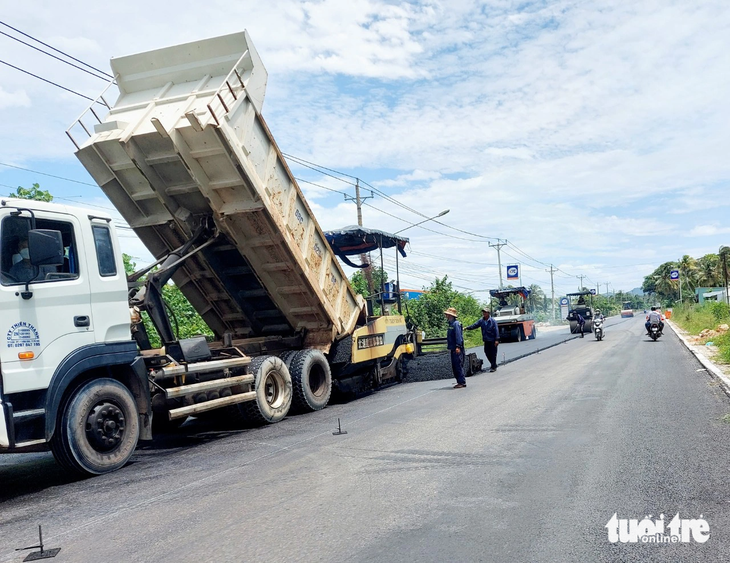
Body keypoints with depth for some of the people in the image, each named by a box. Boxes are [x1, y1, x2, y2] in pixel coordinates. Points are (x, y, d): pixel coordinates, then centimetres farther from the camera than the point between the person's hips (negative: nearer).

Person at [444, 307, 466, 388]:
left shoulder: (456, 324, -12)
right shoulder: (451, 324, 17)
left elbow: (458, 336, -20)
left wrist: (458, 347, -26)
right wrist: (450, 348, 23)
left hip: (457, 349, -10)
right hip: (453, 349, 10)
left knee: (458, 366, -9)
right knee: (454, 367, 11)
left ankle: (462, 382, -5)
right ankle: (459, 382, 17)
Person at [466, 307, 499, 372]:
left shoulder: (493, 321, -10)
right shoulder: (481, 321, 5)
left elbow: (496, 330, -12)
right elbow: (475, 325, 0)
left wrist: (497, 340, -17)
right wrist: (467, 328, -14)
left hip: (492, 340, -5)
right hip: (486, 340, 5)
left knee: (493, 353, -2)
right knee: (487, 353, 9)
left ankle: (493, 367, 6)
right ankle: (493, 365, 27)